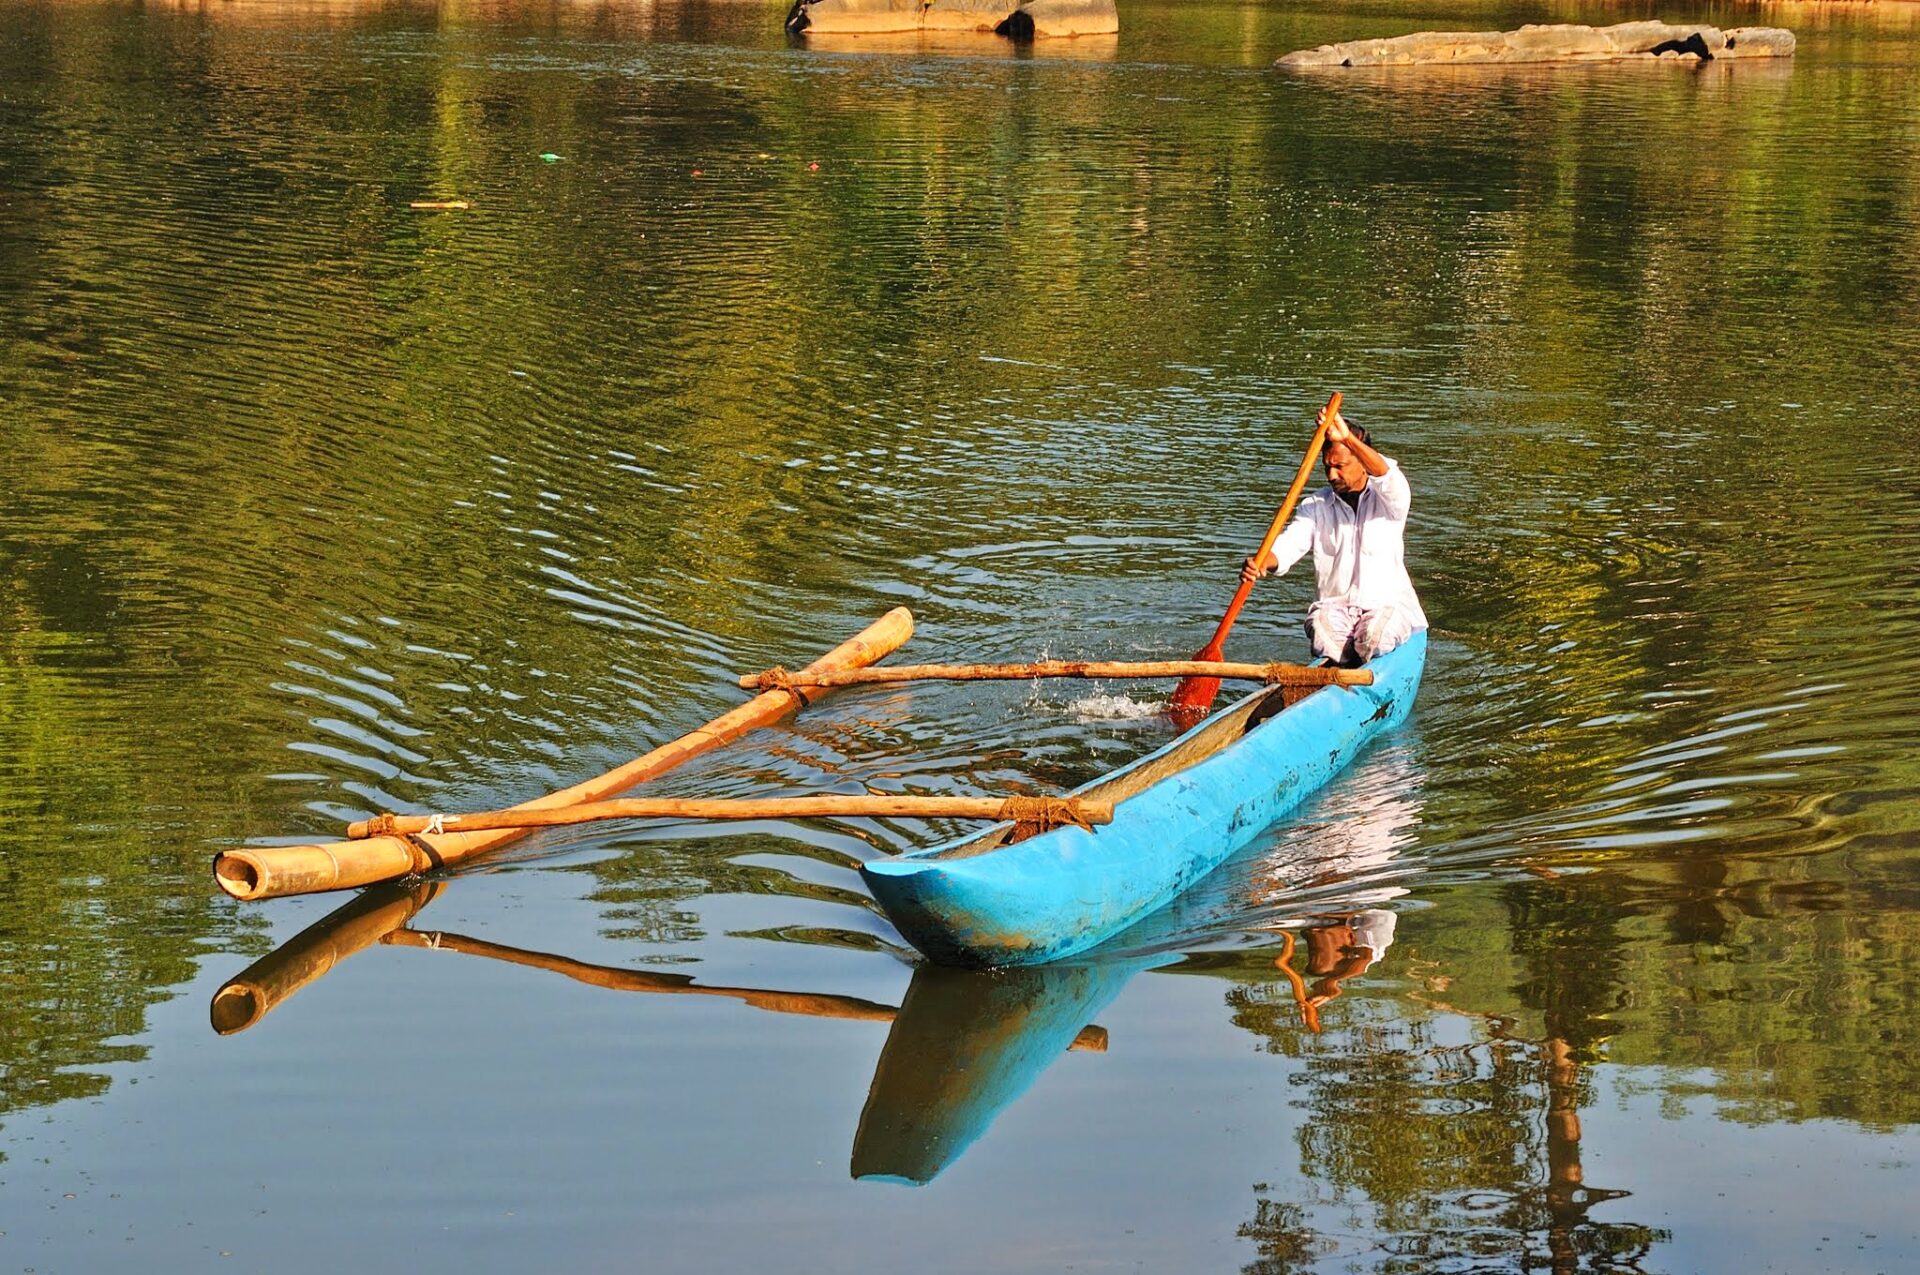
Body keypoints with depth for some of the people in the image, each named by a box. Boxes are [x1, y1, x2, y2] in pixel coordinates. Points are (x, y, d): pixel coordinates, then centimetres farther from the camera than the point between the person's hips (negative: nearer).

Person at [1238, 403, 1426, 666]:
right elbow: (1289, 544, -8)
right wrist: (1263, 563, -33)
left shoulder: (1389, 499, -1)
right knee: (1319, 625, -32)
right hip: (1335, 605, 2)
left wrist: (1349, 439, -42)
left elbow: (1389, 478, -26)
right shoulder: (1316, 506, 8)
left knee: (1375, 636, -34)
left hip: (1389, 605, -2)